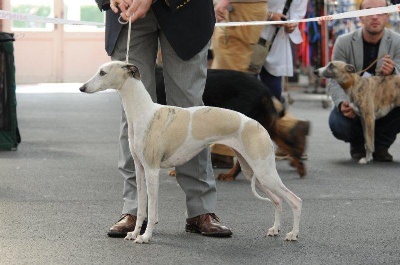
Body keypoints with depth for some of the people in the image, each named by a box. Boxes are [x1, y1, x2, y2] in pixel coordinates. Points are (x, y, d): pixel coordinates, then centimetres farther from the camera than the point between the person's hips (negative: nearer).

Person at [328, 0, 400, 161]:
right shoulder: (344, 43, -9)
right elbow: (335, 80, -11)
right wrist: (342, 104, -33)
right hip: (353, 106, -1)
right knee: (337, 123, -32)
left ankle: (381, 145, -1)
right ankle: (358, 143, 8)